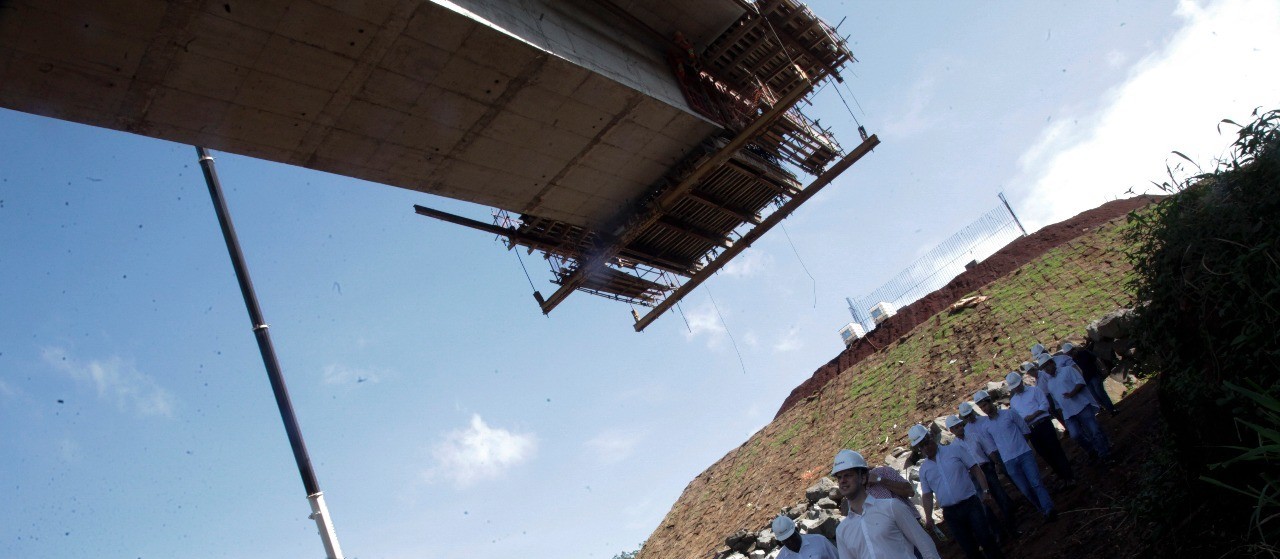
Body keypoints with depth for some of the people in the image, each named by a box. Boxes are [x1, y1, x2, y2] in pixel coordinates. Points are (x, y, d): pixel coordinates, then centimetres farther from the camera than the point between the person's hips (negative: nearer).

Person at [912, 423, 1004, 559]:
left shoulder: (955, 450, -1)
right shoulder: (924, 469, 8)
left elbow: (975, 469, -1)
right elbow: (927, 495, 11)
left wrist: (985, 490, -11)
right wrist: (928, 517, 1)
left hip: (971, 504, -3)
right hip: (951, 513, 3)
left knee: (987, 540, -4)